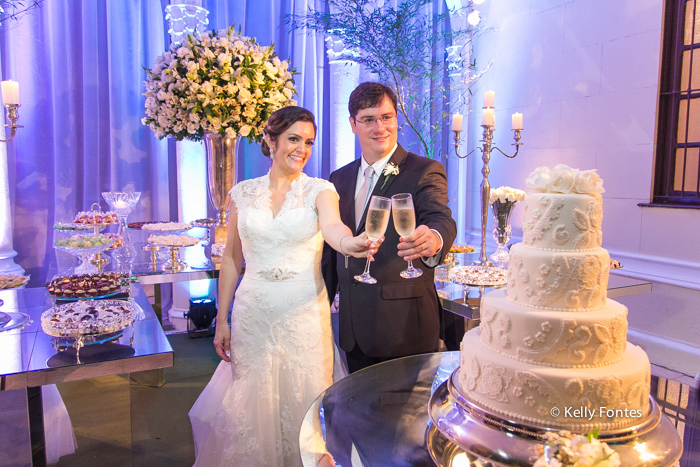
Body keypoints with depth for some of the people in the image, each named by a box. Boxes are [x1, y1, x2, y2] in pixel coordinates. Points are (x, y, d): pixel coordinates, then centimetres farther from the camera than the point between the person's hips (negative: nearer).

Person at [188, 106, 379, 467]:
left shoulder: (320, 190, -1)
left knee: (302, 402, 9)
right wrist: (221, 320, 6)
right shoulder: (243, 193, 5)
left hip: (305, 314, -1)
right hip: (253, 314, 2)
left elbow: (331, 227, -23)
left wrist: (348, 242, -47)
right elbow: (231, 258, 9)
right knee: (251, 406, 12)